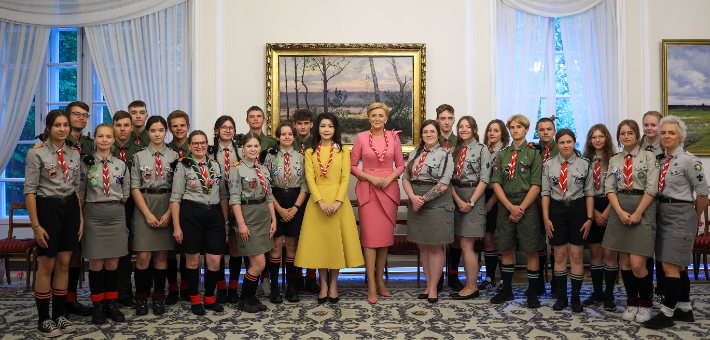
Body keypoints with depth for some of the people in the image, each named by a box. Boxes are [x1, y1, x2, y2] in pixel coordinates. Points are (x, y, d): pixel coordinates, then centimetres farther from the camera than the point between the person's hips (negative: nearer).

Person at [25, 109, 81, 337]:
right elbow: (29, 190, -9)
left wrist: (81, 217, 7)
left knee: (64, 263, 8)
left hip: (70, 208, 5)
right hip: (48, 207, -5)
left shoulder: (74, 154, 9)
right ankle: (43, 321, 13)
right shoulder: (36, 153, -6)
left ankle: (59, 315, 19)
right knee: (47, 265, 0)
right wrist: (36, 225, -13)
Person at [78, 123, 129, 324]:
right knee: (96, 263, 2)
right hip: (93, 215, -2)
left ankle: (111, 304, 19)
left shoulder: (121, 165, 6)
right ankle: (98, 306, 15)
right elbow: (80, 195, 2)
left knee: (113, 262, 7)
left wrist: (113, 207, 4)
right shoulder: (86, 163, 0)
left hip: (116, 215, 2)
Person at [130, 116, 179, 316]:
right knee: (143, 256, -5)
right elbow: (135, 188, 1)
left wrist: (169, 213, -9)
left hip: (167, 208, 1)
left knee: (162, 254, 5)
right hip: (144, 207, 0)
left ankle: (158, 298, 16)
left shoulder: (174, 156, 5)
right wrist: (148, 213, -9)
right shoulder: (139, 156, 5)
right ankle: (141, 299, 11)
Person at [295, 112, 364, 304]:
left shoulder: (343, 151, 6)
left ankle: (333, 284, 17)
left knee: (336, 240, 3)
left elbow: (345, 178, -1)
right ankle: (323, 284, 17)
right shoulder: (310, 152, 8)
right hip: (317, 201, 1)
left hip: (338, 201, 0)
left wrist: (338, 202, -14)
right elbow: (310, 179, 0)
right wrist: (321, 202, -13)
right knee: (318, 241, 3)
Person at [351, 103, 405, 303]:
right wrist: (371, 177, -11)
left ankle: (380, 280, 21)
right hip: (367, 190, -2)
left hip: (389, 189, 2)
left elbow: (400, 165, 10)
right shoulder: (361, 138, 1)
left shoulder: (393, 137, 6)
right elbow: (352, 166, 3)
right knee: (370, 236, -5)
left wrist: (390, 177, -8)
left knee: (386, 235, 6)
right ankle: (371, 286, 3)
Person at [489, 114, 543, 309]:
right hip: (505, 204, 3)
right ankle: (507, 290, 21)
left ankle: (532, 292, 12)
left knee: (531, 249, 1)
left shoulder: (533, 154, 1)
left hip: (527, 205, -3)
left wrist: (521, 208, -13)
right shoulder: (502, 155, 11)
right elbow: (496, 183, 4)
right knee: (506, 248, 9)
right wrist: (510, 206, -9)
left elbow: (536, 186, -6)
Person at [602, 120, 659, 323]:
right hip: (619, 211, 4)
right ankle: (632, 303, 22)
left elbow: (652, 188, -7)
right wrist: (620, 212, -10)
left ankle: (645, 304, 14)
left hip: (642, 209, -4)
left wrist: (637, 213, -13)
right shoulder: (614, 160, 11)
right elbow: (610, 189, 5)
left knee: (637, 264, -8)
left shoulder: (648, 157, 0)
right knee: (625, 261, 7)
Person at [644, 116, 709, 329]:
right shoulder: (661, 160, 9)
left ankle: (667, 313, 3)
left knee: (670, 266, -6)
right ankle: (685, 309, 27)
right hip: (664, 214, 8)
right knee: (678, 266, 15)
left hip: (680, 215, -8)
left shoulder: (688, 160, -13)